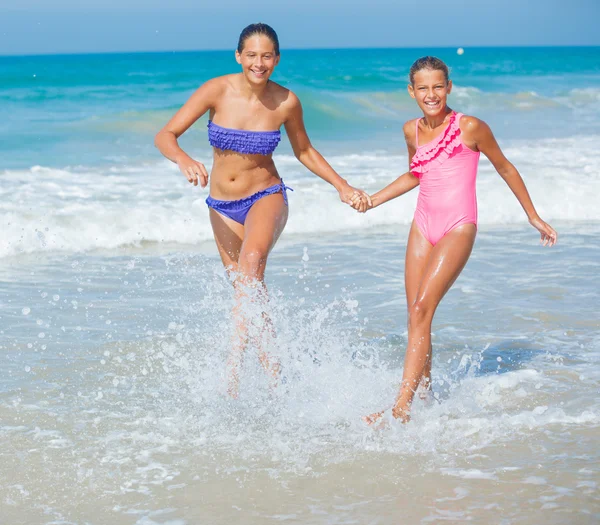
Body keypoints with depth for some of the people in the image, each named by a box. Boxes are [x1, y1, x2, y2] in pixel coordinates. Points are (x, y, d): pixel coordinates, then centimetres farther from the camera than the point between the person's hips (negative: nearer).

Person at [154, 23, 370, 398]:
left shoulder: (286, 102, -9)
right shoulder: (217, 91, -13)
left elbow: (304, 151, 10)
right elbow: (165, 136, -15)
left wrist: (343, 187, 5)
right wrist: (185, 162, -35)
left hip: (266, 197, -2)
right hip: (222, 207, 2)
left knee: (252, 260, -33)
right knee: (249, 294, 5)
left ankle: (235, 365, -39)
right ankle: (274, 374, 22)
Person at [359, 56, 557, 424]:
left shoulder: (470, 128, -8)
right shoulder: (412, 131, 7)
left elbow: (504, 168, 5)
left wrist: (534, 216, 12)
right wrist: (372, 201, 18)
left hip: (459, 227, -6)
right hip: (423, 225, 6)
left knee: (422, 308, -19)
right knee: (417, 316, 2)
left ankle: (401, 407, -23)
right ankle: (424, 393, 16)